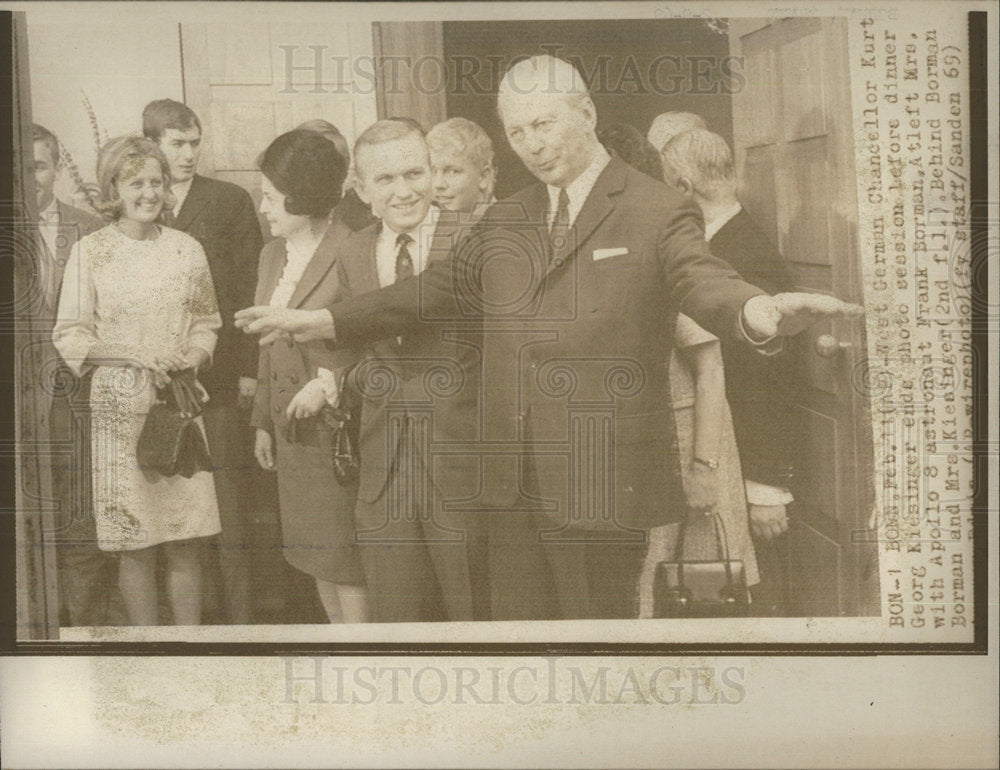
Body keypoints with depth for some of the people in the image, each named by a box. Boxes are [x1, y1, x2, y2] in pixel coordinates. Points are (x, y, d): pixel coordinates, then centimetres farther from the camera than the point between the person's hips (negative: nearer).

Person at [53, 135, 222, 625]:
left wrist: (194, 358, -6)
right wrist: (134, 358, -14)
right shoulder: (90, 253, 0)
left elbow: (206, 322, 15)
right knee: (135, 546, 2)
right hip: (118, 410, -2)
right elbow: (69, 337, 0)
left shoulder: (187, 249, 8)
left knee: (184, 544, 2)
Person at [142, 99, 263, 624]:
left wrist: (250, 369, -3)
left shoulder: (231, 201, 8)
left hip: (219, 377, -1)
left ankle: (237, 616, 5)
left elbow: (250, 287, 4)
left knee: (227, 506, -2)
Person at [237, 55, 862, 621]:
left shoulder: (657, 212, -3)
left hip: (602, 480, -5)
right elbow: (439, 289, 20)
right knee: (518, 618, 13)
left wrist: (761, 312, -44)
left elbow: (703, 281, -19)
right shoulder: (504, 223, 16)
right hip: (513, 479, 6)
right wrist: (323, 321, 16)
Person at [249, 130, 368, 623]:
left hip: (337, 427, -8)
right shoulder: (271, 256, 12)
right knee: (312, 553, 14)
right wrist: (262, 421, 18)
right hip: (291, 430, 8)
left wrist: (331, 384, -17)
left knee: (343, 554, -1)